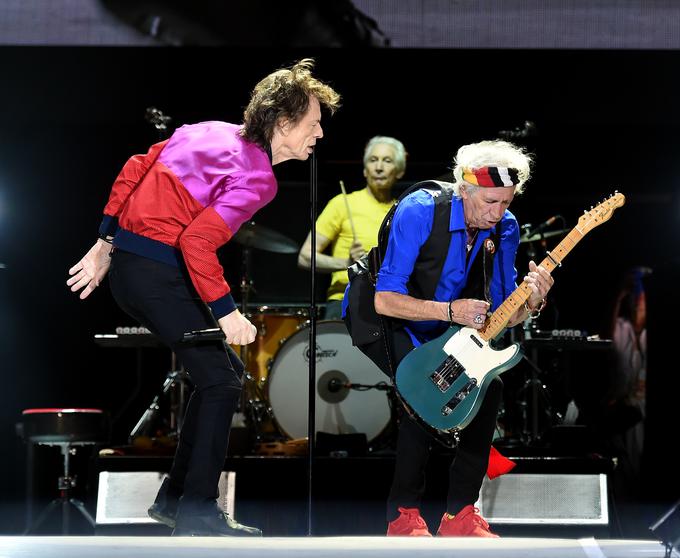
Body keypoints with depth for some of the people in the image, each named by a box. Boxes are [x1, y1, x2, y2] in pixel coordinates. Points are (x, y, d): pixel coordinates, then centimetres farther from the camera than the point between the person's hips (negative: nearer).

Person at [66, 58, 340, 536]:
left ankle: (174, 497, 21)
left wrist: (107, 244, 18)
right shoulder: (256, 178, -15)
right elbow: (198, 241, -26)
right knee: (221, 380, -3)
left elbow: (136, 168, 14)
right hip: (158, 276, -10)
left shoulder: (213, 133, 11)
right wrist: (226, 311, -19)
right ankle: (197, 514, 1)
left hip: (126, 261, 10)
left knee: (223, 371, 16)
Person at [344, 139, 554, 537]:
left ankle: (460, 513, -3)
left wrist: (531, 302, -25)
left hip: (436, 332, 6)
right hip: (376, 316, -6)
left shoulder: (505, 228, -10)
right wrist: (450, 310, -38)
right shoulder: (420, 212, -29)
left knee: (489, 385, -12)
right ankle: (403, 515, -16)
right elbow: (384, 298, -31)